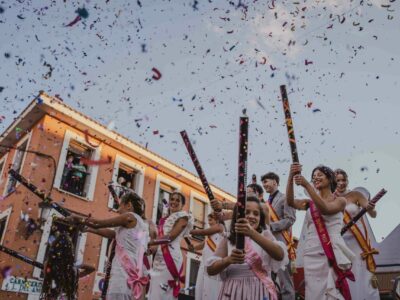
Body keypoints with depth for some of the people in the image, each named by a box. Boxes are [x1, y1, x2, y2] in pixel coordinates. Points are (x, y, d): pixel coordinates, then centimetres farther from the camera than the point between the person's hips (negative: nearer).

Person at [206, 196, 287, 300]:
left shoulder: (265, 235, 2)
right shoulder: (228, 240, 5)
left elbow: (280, 255, -18)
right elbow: (210, 270, -1)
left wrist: (252, 234, -30)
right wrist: (228, 260, -21)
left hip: (260, 291, 0)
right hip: (234, 292, 1)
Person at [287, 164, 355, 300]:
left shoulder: (340, 200, 4)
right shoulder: (310, 203, 12)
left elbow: (325, 209, -17)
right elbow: (290, 201, -6)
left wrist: (306, 185, -24)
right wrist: (291, 177, -20)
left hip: (331, 253, -3)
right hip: (311, 253, 3)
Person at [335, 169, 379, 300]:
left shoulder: (356, 194, -5)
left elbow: (373, 215, -13)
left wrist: (371, 209, -34)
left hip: (359, 240, -2)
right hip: (342, 242, 2)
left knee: (363, 276, -1)